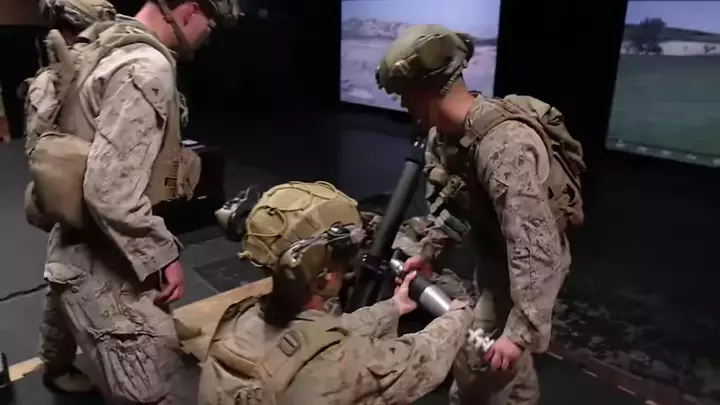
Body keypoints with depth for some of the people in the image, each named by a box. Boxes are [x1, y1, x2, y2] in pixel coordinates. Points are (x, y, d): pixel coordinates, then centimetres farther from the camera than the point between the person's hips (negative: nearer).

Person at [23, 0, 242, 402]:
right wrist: (163, 256, -20)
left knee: (70, 309, 37)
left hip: (75, 241, 11)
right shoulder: (146, 69, -25)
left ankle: (58, 371, 68)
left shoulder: (106, 42, 5)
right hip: (104, 262, -11)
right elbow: (110, 192, -30)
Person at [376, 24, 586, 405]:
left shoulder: (506, 145, -38)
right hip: (495, 254, 8)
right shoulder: (444, 131, -8)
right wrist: (427, 250, 6)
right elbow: (450, 199, 8)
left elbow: (533, 247, -36)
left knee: (476, 359, 4)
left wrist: (522, 331, -33)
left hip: (528, 261, -8)